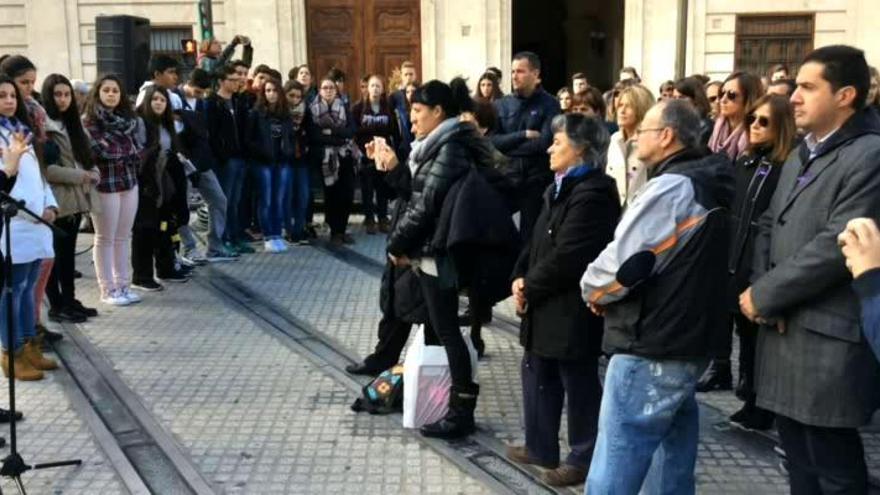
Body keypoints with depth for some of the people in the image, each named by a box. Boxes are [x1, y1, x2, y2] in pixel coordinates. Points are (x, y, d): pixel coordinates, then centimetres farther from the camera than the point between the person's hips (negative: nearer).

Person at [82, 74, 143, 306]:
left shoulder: (128, 117, 12)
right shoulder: (89, 120, -7)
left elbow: (136, 149, 10)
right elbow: (99, 151, -15)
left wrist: (116, 151, -6)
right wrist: (126, 152, -4)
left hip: (130, 182, 6)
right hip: (105, 184, -6)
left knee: (123, 237, 11)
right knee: (105, 239, 2)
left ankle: (123, 285, 19)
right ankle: (108, 290, 9)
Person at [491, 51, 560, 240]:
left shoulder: (549, 104, -3)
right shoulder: (502, 104, 7)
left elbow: (544, 142, -15)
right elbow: (492, 141, -3)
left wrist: (508, 145, -8)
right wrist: (524, 135, -13)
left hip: (537, 178, -3)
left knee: (531, 232, 4)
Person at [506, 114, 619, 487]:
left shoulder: (592, 193, -20)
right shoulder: (561, 188, 14)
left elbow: (567, 257, -24)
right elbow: (538, 240, 14)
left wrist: (530, 288, -13)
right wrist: (521, 277, -1)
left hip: (572, 308, -10)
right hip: (548, 304, 10)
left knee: (579, 384, 5)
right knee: (537, 373, 18)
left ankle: (584, 459, 20)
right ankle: (540, 447, 32)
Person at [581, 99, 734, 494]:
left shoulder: (670, 187, -16)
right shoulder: (706, 186, 14)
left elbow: (620, 262, -20)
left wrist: (593, 291, 1)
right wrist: (605, 289, 10)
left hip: (651, 348, -10)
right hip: (687, 343, 10)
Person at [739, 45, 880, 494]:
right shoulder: (801, 155, 16)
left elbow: (836, 246, -22)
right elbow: (768, 225, 16)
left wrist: (764, 295, -13)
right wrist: (760, 289, -2)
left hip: (828, 342, -9)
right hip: (783, 332, 9)